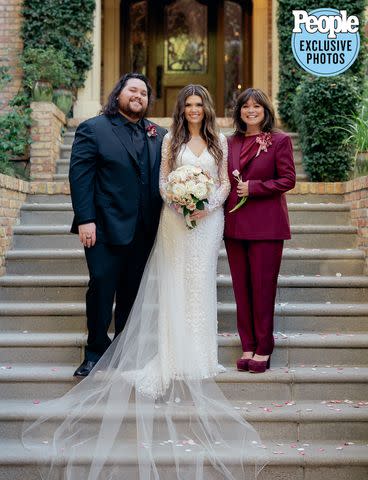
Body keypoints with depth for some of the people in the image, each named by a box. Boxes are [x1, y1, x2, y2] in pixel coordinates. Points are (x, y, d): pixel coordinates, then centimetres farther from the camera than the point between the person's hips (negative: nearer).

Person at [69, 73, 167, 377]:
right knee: (102, 288, -2)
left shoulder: (159, 135, 14)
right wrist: (85, 220, -14)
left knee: (133, 292, 10)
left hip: (144, 230, 4)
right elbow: (80, 175, -7)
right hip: (105, 227, -4)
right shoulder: (93, 129, 1)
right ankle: (96, 352, 11)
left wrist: (163, 220, -2)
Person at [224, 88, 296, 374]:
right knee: (241, 286, 7)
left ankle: (263, 349, 11)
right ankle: (247, 347, 16)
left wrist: (253, 187, -13)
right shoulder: (231, 143, 12)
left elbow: (288, 179, -6)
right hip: (235, 224, 5)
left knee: (263, 286, 0)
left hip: (266, 224, -4)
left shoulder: (280, 141, -2)